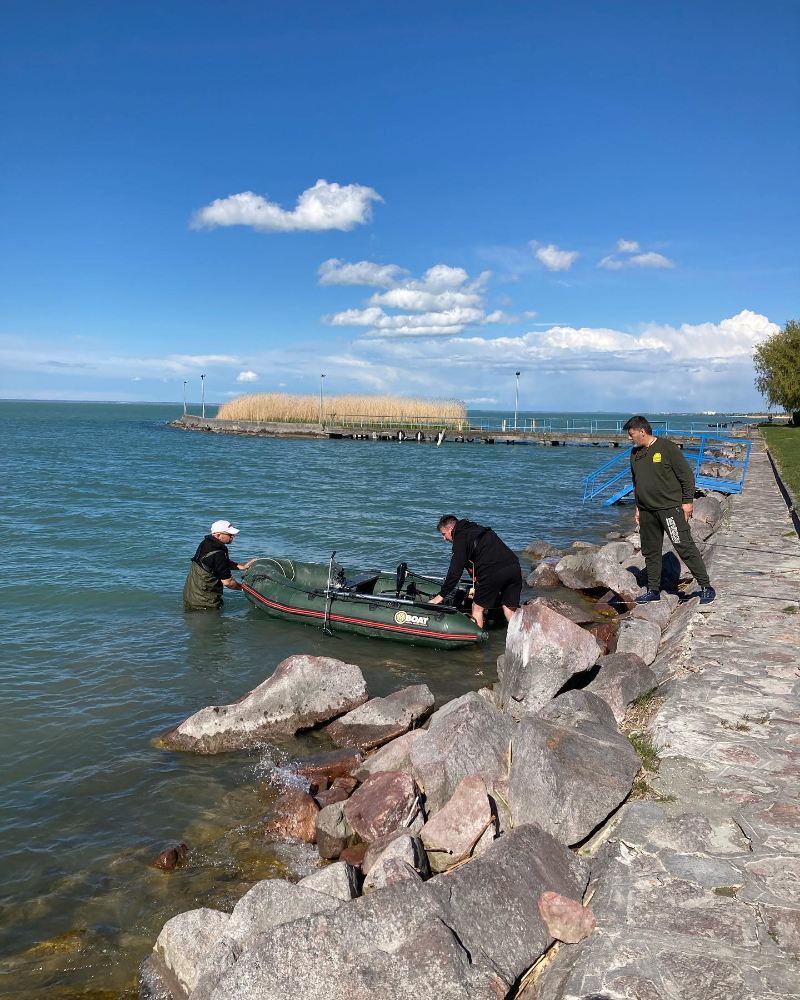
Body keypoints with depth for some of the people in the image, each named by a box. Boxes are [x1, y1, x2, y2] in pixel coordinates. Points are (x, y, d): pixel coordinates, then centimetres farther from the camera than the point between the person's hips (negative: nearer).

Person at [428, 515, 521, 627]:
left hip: (494, 571, -7)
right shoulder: (478, 530, 30)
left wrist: (441, 595, 5)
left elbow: (455, 570, 0)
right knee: (511, 611, 10)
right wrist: (476, 586, 35)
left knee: (477, 607, 6)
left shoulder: (461, 537, 5)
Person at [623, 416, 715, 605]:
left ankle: (706, 587, -3)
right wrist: (638, 507, 20)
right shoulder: (635, 454, 13)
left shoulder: (667, 448, -9)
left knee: (685, 547, -10)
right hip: (647, 512, 7)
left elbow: (687, 475, -8)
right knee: (650, 551, 11)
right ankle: (653, 590, 21)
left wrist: (687, 501, -10)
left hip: (670, 508, -7)